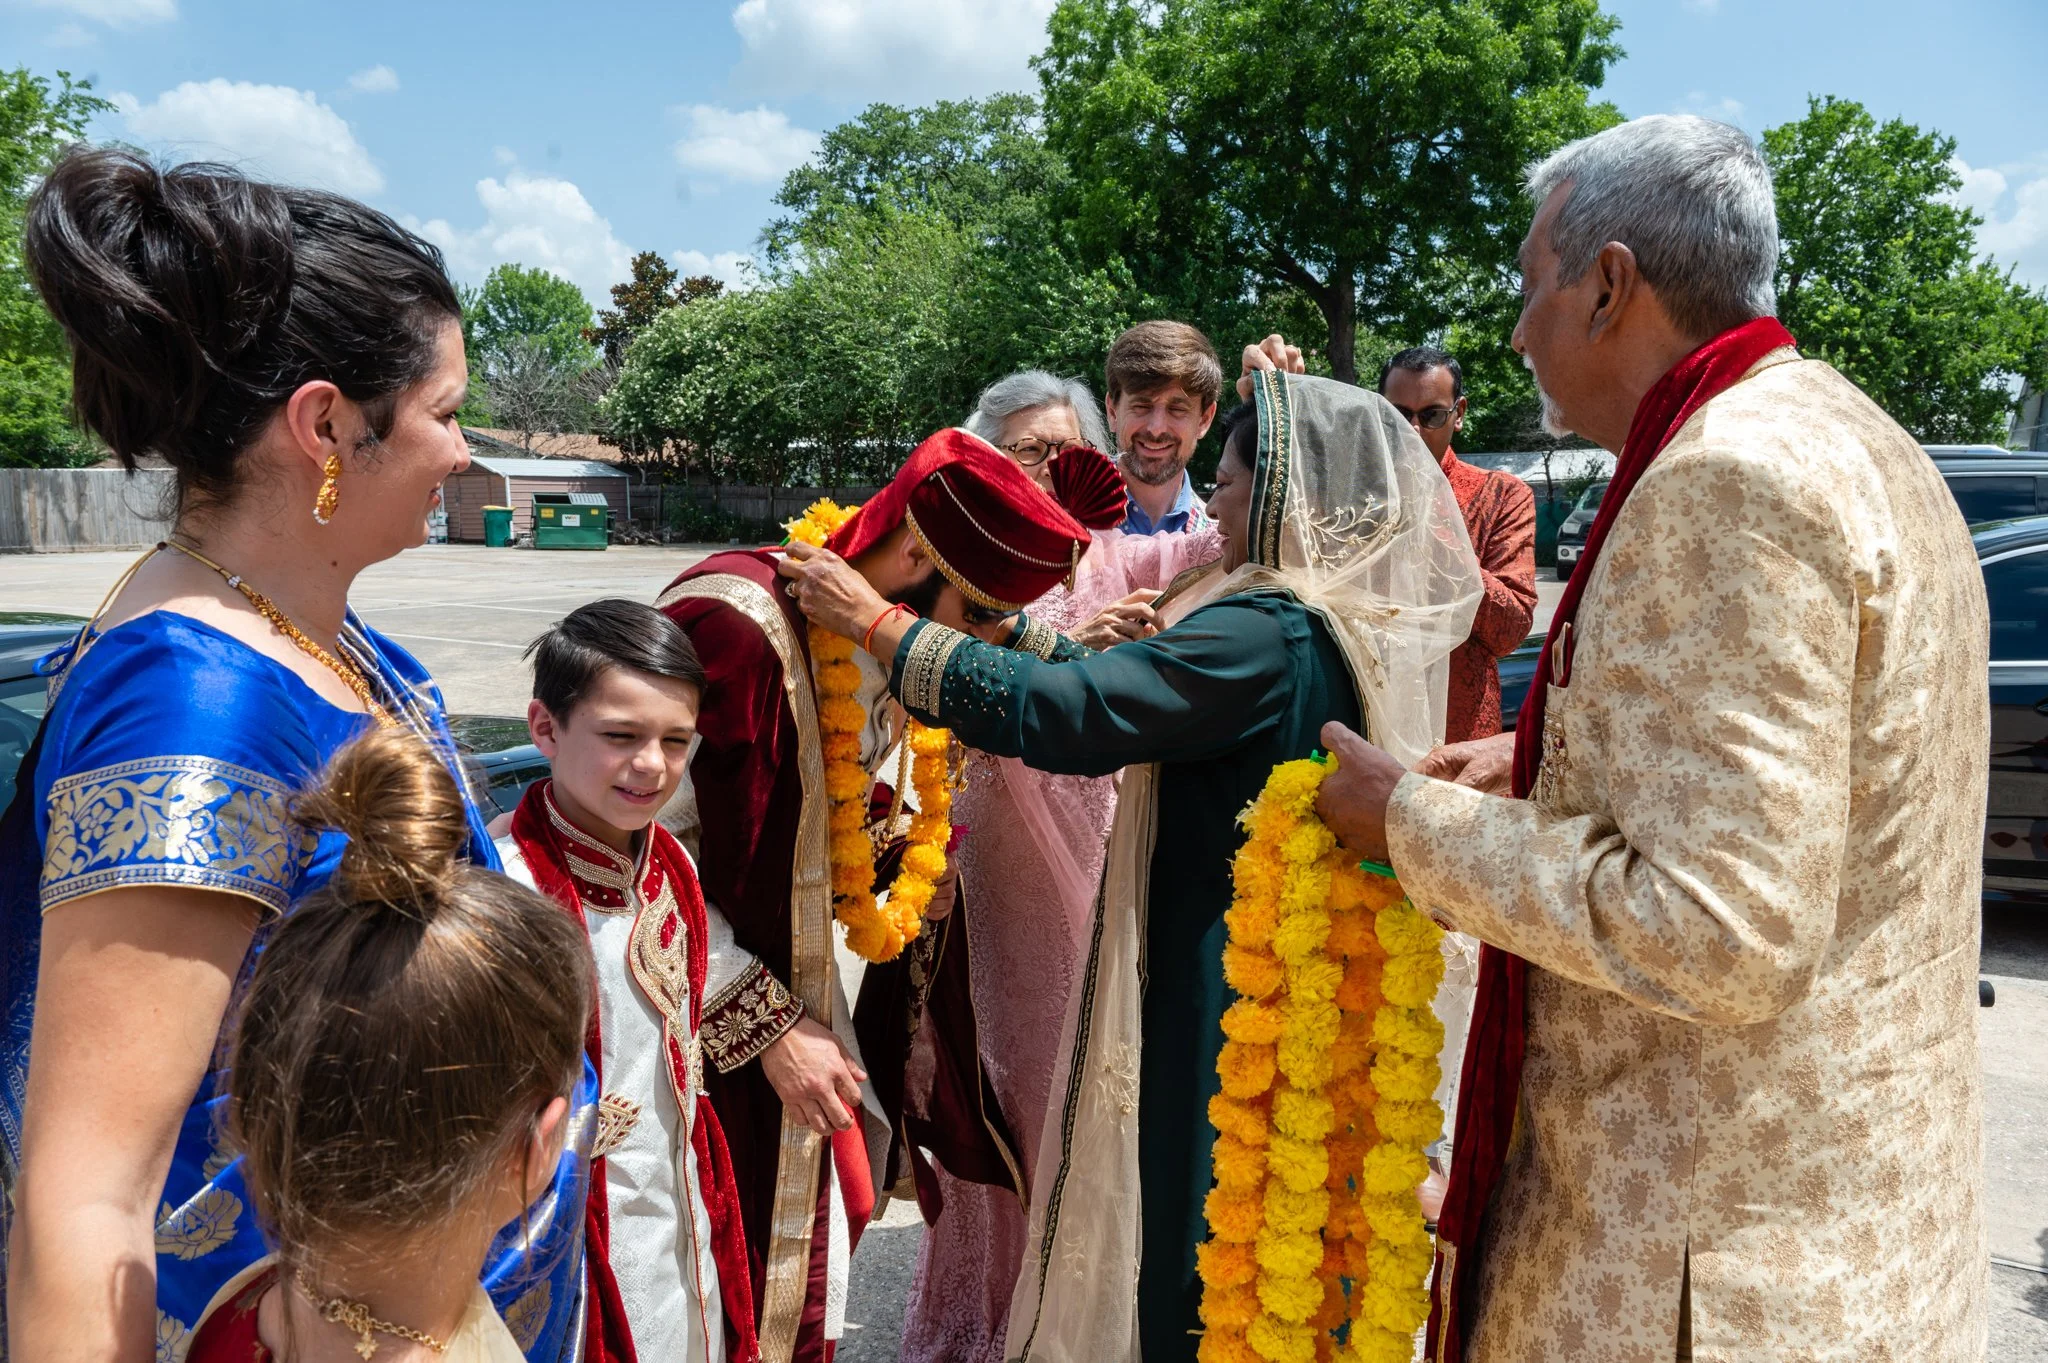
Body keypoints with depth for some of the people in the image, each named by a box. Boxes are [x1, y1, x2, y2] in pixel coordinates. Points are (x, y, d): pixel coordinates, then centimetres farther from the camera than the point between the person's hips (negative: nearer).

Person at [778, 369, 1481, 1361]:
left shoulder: (1265, 635, -23)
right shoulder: (1371, 630, 5)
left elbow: (1054, 711, -27)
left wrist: (873, 619, -19)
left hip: (1215, 998, -9)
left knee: (1180, 1257, 9)